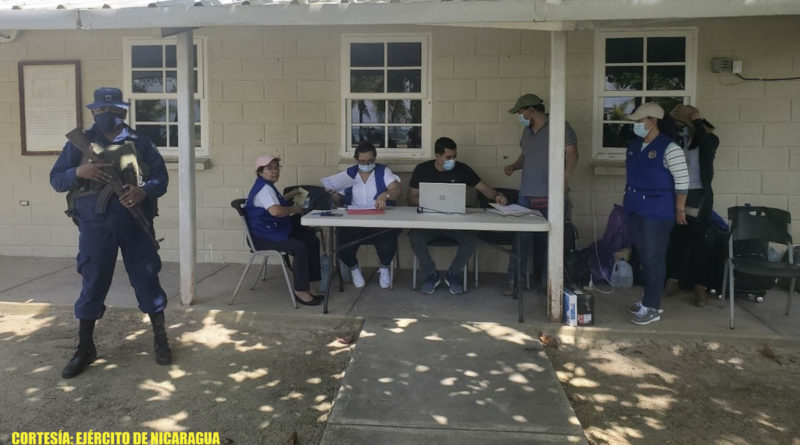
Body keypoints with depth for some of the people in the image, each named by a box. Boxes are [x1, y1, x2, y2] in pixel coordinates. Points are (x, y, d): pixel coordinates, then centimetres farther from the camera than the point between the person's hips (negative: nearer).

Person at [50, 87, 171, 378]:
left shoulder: (139, 142, 5)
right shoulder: (80, 143, 7)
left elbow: (161, 176, 4)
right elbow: (55, 179, 7)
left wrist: (144, 191, -17)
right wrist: (79, 172, -15)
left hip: (135, 223, 0)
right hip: (95, 225, 0)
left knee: (147, 280, 4)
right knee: (92, 285, 6)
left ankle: (161, 341, 19)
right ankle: (85, 349, 21)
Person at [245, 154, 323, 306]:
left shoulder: (267, 186, 19)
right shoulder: (264, 188, -15)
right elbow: (275, 211, -32)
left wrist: (290, 195, 28)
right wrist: (294, 209, -15)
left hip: (274, 231, 11)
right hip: (263, 237, -11)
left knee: (312, 240, 0)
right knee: (300, 247, -29)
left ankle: (307, 285, 1)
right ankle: (300, 291, -21)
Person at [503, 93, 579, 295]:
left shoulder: (560, 126, -4)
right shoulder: (527, 130, 16)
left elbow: (572, 153, -7)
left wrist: (565, 178, -19)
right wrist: (514, 166, 7)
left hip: (551, 196, -5)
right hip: (527, 195, 5)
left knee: (549, 240, 3)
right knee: (521, 238, 1)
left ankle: (547, 282, 16)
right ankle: (514, 281, 7)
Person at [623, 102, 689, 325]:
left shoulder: (669, 148, -15)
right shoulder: (633, 145, 9)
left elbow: (682, 180, -13)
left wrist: (680, 209, -12)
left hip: (657, 212, -8)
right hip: (635, 209, 8)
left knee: (654, 258, -2)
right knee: (643, 256, 14)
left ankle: (652, 308, 6)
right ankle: (649, 299, 27)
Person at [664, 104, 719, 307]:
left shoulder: (709, 139, -1)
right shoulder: (677, 138, 8)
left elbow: (708, 145, -23)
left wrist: (697, 121, -14)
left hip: (699, 196, -3)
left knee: (697, 241, -2)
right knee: (675, 239, 9)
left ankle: (700, 286, 5)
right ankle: (672, 280, 20)